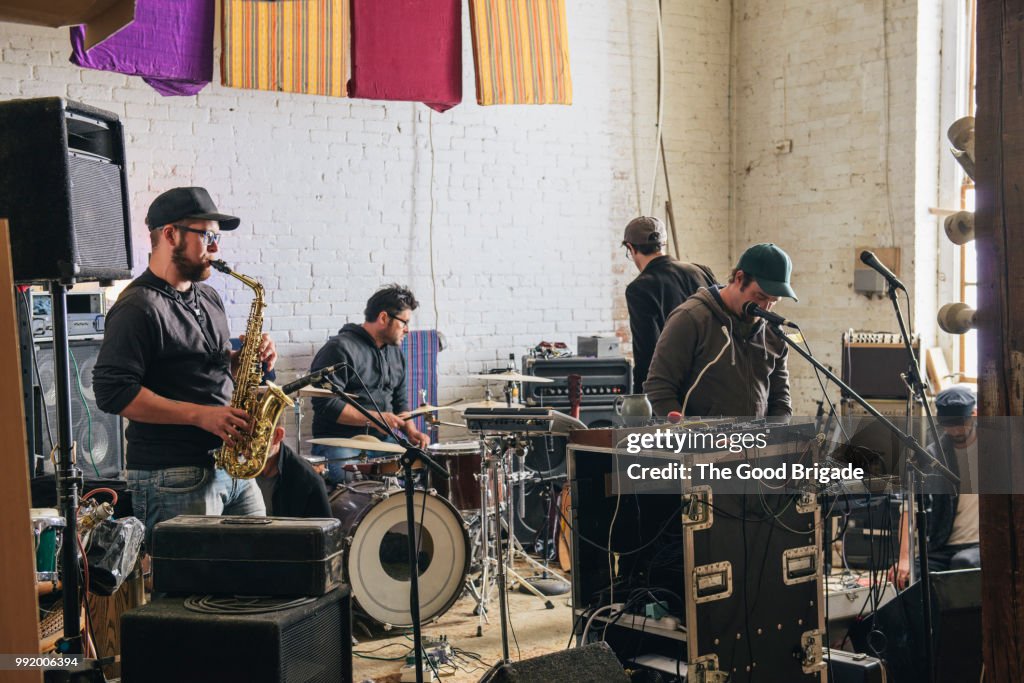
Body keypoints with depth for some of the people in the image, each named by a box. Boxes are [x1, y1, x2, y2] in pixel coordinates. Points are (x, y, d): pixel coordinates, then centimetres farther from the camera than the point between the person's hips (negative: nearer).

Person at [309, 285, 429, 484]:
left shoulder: (394, 352, 16)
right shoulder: (341, 348, -11)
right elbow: (326, 405, -18)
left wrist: (410, 430, 3)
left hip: (383, 439, 7)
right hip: (339, 442, -7)